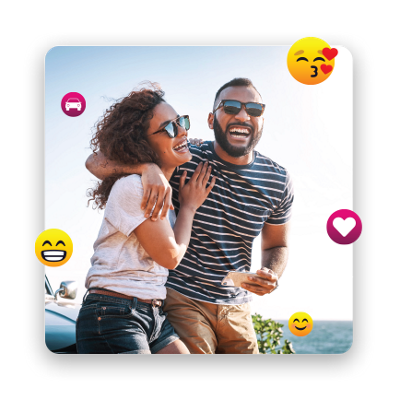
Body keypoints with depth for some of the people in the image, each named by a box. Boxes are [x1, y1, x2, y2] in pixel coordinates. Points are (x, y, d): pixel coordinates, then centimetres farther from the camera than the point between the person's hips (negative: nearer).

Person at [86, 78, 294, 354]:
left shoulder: (279, 181, -1)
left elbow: (277, 245, 14)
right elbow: (96, 163, -14)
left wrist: (272, 275, -10)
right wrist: (147, 167, -35)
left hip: (237, 310, 4)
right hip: (181, 299, -4)